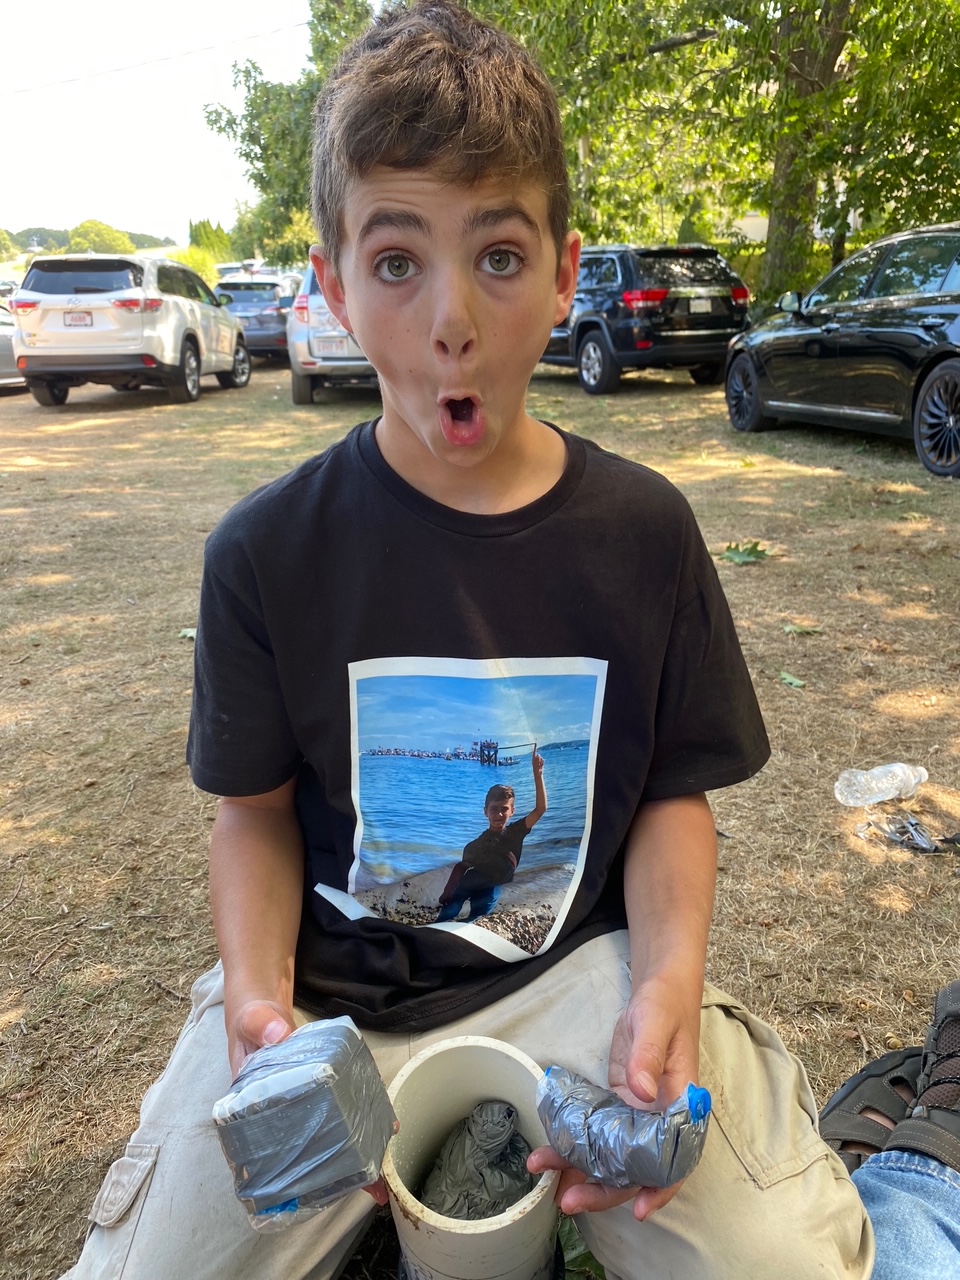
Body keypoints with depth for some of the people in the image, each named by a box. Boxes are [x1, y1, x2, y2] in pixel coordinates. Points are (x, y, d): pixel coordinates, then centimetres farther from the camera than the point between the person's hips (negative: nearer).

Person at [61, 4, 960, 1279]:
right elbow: (257, 808, 0)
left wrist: (667, 982, -16)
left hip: (576, 960, 0)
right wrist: (259, 998, -16)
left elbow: (675, 790, 0)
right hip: (333, 982, 1)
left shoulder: (643, 531, -6)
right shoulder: (268, 550, -8)